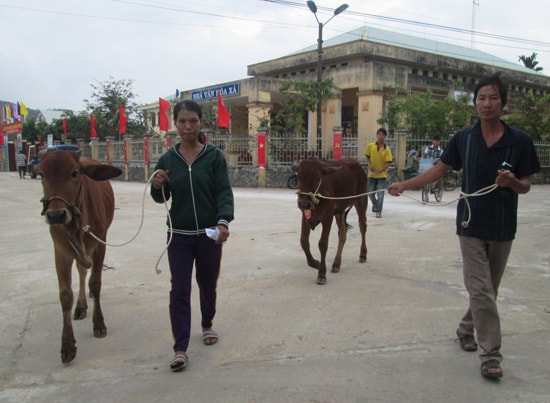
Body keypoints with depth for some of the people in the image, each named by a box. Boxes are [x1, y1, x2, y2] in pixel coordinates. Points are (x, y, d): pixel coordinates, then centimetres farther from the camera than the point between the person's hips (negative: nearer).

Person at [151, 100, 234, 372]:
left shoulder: (214, 156, -5)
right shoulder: (167, 159, 1)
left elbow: (224, 192, -12)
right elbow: (161, 198, 7)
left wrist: (223, 221, -28)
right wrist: (158, 186, -16)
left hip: (209, 233, 0)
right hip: (178, 235, 1)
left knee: (207, 285, 16)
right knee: (179, 289, -2)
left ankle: (207, 325, 42)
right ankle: (180, 349, 5)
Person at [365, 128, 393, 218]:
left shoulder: (387, 149, -7)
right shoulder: (370, 146, -1)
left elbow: (388, 163, -10)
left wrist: (379, 170, -20)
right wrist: (370, 165, -8)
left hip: (382, 175, -2)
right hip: (371, 174, 2)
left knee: (380, 194, -3)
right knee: (370, 193, 11)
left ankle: (378, 211, 9)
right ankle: (375, 204, 41)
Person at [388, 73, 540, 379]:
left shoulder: (519, 141, -5)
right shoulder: (463, 138, -2)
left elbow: (525, 187, -1)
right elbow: (439, 170, 4)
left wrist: (512, 182, -24)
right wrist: (404, 185, -3)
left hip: (502, 226, 1)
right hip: (471, 223, -1)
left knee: (488, 288, 16)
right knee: (481, 289, -3)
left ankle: (466, 327, 40)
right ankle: (491, 353, 6)